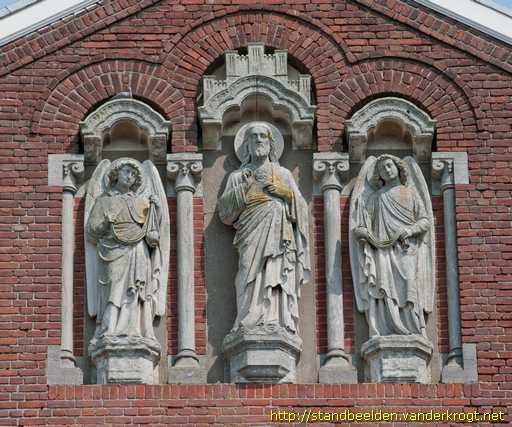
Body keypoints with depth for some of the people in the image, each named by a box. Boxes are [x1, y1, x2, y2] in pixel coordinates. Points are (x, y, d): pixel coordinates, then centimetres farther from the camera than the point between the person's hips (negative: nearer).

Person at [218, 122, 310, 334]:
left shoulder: (283, 174, 24)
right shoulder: (238, 177, 21)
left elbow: (301, 209, 17)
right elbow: (225, 212, 9)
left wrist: (286, 193, 0)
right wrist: (243, 189, -1)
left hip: (281, 239, 1)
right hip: (252, 237, -1)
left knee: (279, 285, -13)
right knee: (254, 284, -17)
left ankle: (280, 328, -19)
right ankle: (251, 327, -24)